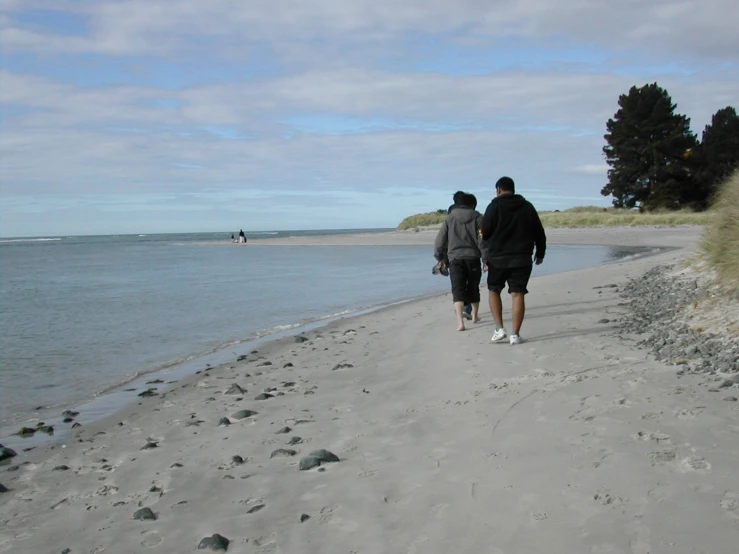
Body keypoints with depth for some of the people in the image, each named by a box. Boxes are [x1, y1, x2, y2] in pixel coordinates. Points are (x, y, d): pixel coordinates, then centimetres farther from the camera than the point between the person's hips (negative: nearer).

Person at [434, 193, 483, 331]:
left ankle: (460, 322, -20)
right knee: (473, 288, 18)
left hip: (455, 259, 0)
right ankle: (475, 315, 38)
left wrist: (439, 257, 16)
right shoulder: (477, 218, 3)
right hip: (473, 258, 1)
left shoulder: (450, 218, 6)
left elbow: (440, 239, 5)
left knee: (458, 290, -4)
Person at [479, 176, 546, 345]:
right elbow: (539, 233, 12)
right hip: (522, 258, 3)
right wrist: (540, 253, 24)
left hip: (498, 257, -3)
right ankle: (515, 334, -1)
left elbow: (484, 231, -7)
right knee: (518, 294, 2)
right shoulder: (527, 206, 9)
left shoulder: (495, 206, -4)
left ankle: (499, 329, 3)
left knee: (493, 290, 13)